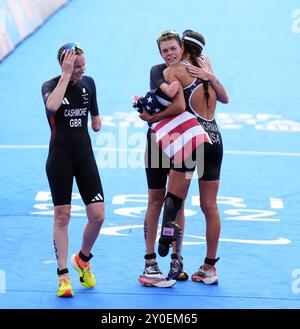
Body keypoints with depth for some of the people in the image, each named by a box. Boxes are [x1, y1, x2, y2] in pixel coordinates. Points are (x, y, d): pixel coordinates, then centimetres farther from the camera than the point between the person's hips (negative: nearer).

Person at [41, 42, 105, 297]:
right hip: (60, 158, -4)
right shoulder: (50, 85, -6)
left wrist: (97, 121, 6)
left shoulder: (88, 83, 8)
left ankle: (83, 259, 23)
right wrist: (67, 74, -26)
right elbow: (52, 105, -31)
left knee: (98, 216, -3)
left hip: (85, 155, 4)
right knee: (62, 216, -2)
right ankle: (63, 275, 5)